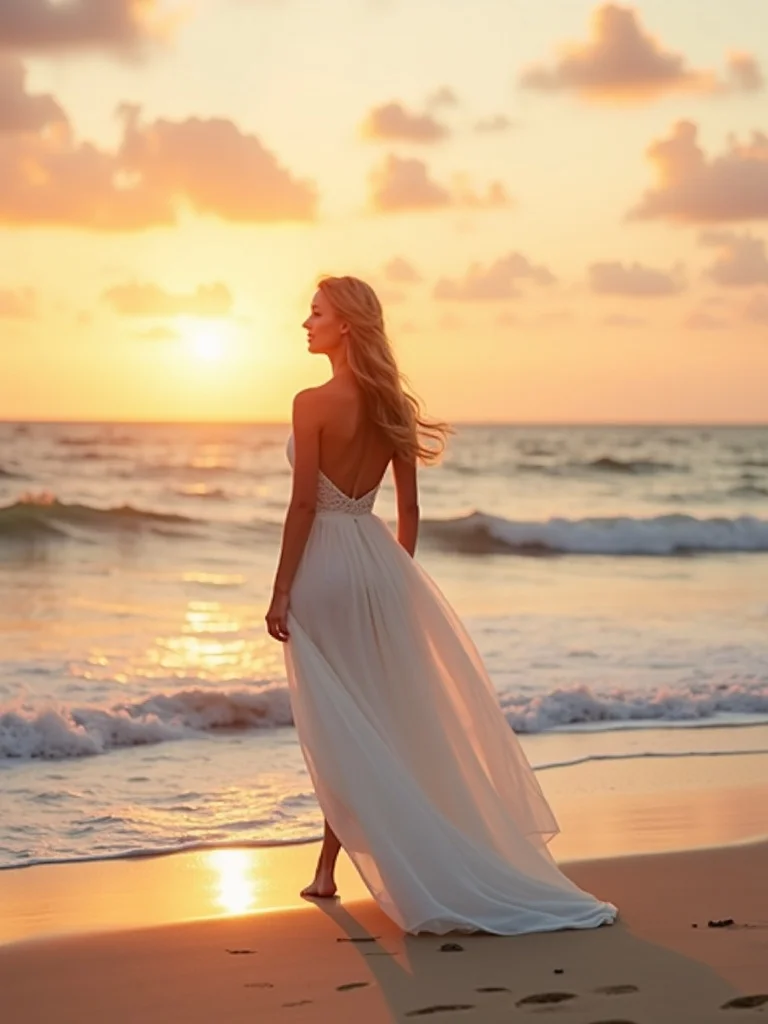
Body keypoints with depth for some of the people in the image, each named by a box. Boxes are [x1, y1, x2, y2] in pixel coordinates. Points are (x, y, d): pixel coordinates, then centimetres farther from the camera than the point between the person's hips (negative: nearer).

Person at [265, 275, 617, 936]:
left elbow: (304, 503, -16)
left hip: (323, 563, -6)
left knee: (339, 726, 1)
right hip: (377, 555, 6)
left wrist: (282, 591, -12)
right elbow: (408, 507, 8)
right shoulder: (391, 404, 5)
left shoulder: (314, 403, -14)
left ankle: (332, 866, 8)